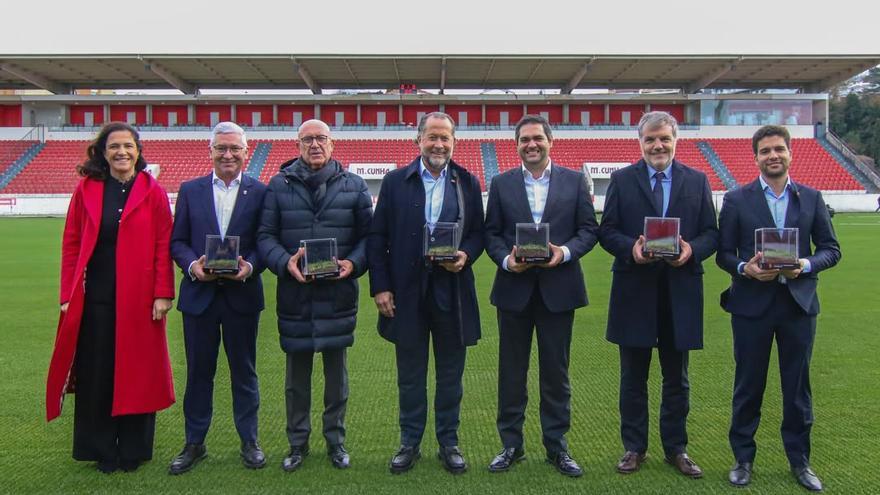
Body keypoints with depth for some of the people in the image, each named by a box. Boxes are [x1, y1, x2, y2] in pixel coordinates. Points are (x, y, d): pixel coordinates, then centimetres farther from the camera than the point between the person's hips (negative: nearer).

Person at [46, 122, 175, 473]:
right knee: (97, 374, 8)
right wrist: (69, 295, -1)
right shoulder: (86, 190, 4)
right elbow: (71, 244, 4)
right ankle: (102, 450, 24)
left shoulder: (153, 193, 0)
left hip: (139, 298, -1)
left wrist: (163, 294, -8)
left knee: (136, 371, 8)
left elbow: (163, 247, -3)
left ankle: (133, 449, 23)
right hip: (96, 298, 2)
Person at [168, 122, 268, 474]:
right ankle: (194, 443, 25)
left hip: (242, 293, -1)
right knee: (198, 371, 11)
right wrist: (192, 265, -14)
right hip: (199, 294, 2)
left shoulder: (260, 192, 1)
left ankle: (249, 441, 24)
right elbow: (177, 240, 5)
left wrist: (250, 267, -18)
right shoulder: (190, 190, 6)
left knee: (244, 370, 10)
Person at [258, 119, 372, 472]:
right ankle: (298, 443, 27)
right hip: (295, 293, 0)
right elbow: (265, 235, 0)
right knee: (297, 373, 12)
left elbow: (367, 235, 4)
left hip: (339, 293, 0)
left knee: (336, 372, 12)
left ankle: (336, 440, 28)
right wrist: (285, 262, -18)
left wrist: (354, 263, -15)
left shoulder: (353, 186, 4)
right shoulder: (279, 185, 3)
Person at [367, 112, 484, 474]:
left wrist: (466, 255, -14)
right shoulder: (395, 181, 2)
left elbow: (478, 233, 8)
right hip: (407, 292, 0)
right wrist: (379, 287, -5)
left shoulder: (468, 183, 5)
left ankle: (448, 442, 26)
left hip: (452, 291, 1)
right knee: (410, 373, 11)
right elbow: (377, 238, 1)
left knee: (451, 373, 11)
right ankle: (410, 442, 26)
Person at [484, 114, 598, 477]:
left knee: (556, 371, 9)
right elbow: (491, 233, 4)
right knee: (511, 371, 9)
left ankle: (557, 446, 23)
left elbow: (588, 229, 2)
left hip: (558, 288, 0)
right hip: (514, 288, 1)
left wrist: (565, 252, -15)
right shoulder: (501, 184, 6)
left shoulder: (575, 180, 4)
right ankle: (511, 444, 22)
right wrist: (506, 259, -14)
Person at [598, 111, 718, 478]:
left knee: (676, 378, 12)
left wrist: (692, 250, -15)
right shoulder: (622, 180, 3)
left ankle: (676, 448, 27)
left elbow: (711, 233, 5)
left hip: (680, 290, 1)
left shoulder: (697, 181, 7)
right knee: (633, 376, 9)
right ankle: (634, 447, 23)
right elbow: (607, 231, 0)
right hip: (635, 290, -1)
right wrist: (631, 247, -19)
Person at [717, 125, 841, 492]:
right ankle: (743, 458, 23)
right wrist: (744, 268, -19)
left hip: (798, 303, 2)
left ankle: (799, 460, 27)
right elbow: (723, 253, 0)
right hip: (752, 303, -2)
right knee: (748, 385, 8)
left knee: (798, 385, 11)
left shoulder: (811, 198, 6)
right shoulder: (736, 199, 0)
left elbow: (831, 248, 6)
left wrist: (807, 264, -13)